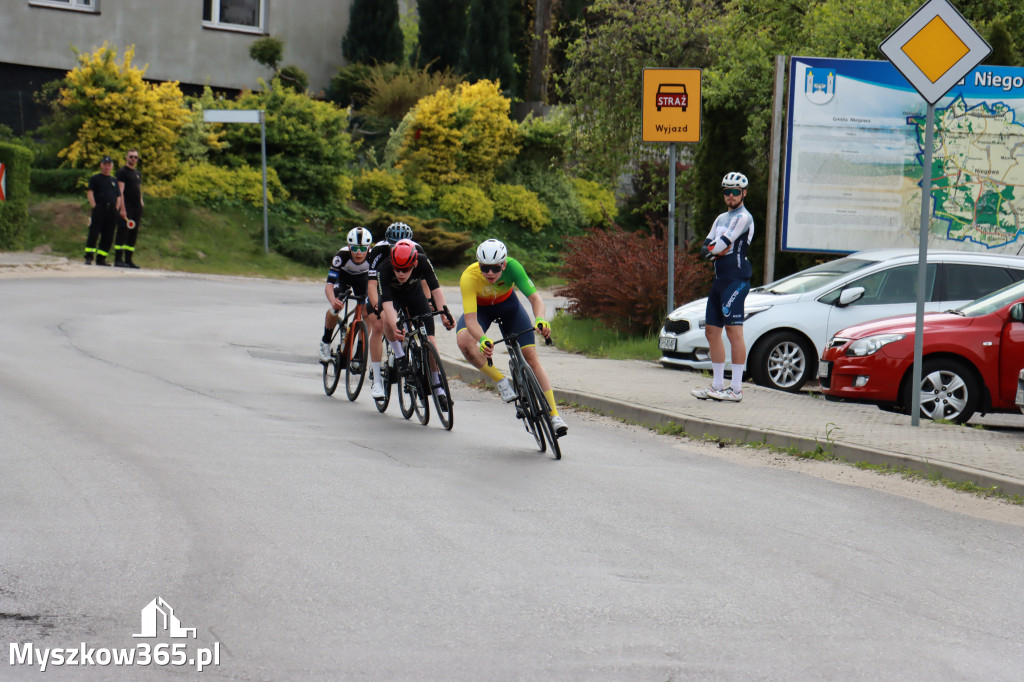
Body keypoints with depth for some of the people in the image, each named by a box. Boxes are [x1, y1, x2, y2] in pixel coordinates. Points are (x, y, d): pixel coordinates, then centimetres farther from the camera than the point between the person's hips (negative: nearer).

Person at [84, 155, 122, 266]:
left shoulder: (114, 181, 23)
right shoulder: (95, 178, 9)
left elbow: (118, 196, 20)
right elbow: (89, 192, 0)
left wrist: (117, 208, 5)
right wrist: (93, 206, -12)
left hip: (112, 210, 5)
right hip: (99, 209, -5)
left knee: (108, 236, 2)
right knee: (94, 233, -12)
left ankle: (101, 258, 7)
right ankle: (89, 257, -14)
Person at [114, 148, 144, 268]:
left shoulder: (138, 173, 20)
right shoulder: (122, 172, -4)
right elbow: (120, 191, -11)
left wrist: (141, 202, 13)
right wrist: (122, 209, -19)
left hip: (137, 208, 8)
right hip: (126, 207, -8)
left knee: (133, 235, 7)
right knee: (123, 232, -9)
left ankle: (129, 259, 10)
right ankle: (118, 259, -10)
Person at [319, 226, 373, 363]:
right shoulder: (342, 255, -39)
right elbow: (329, 284, -43)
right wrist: (333, 301, -63)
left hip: (362, 277, 1)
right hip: (343, 276, -1)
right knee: (336, 307, -24)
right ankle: (325, 342, 1)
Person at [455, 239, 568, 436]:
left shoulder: (512, 267, -34)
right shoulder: (469, 278, -37)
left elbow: (535, 297, -37)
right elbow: (471, 320, -43)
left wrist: (540, 319, -58)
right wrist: (483, 339, -62)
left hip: (508, 304, 1)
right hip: (480, 308, -1)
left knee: (531, 356, -8)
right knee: (464, 342, -32)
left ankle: (554, 414, -2)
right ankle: (501, 382, -11)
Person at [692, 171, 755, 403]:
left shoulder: (743, 217, -8)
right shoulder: (721, 219, 21)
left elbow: (723, 244, -16)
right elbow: (705, 249, 12)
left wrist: (712, 250, 4)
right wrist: (714, 251, -9)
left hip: (736, 279, -10)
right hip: (720, 278, 10)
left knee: (733, 331, -12)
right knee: (712, 331, 10)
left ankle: (736, 389, -14)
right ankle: (717, 386, 16)